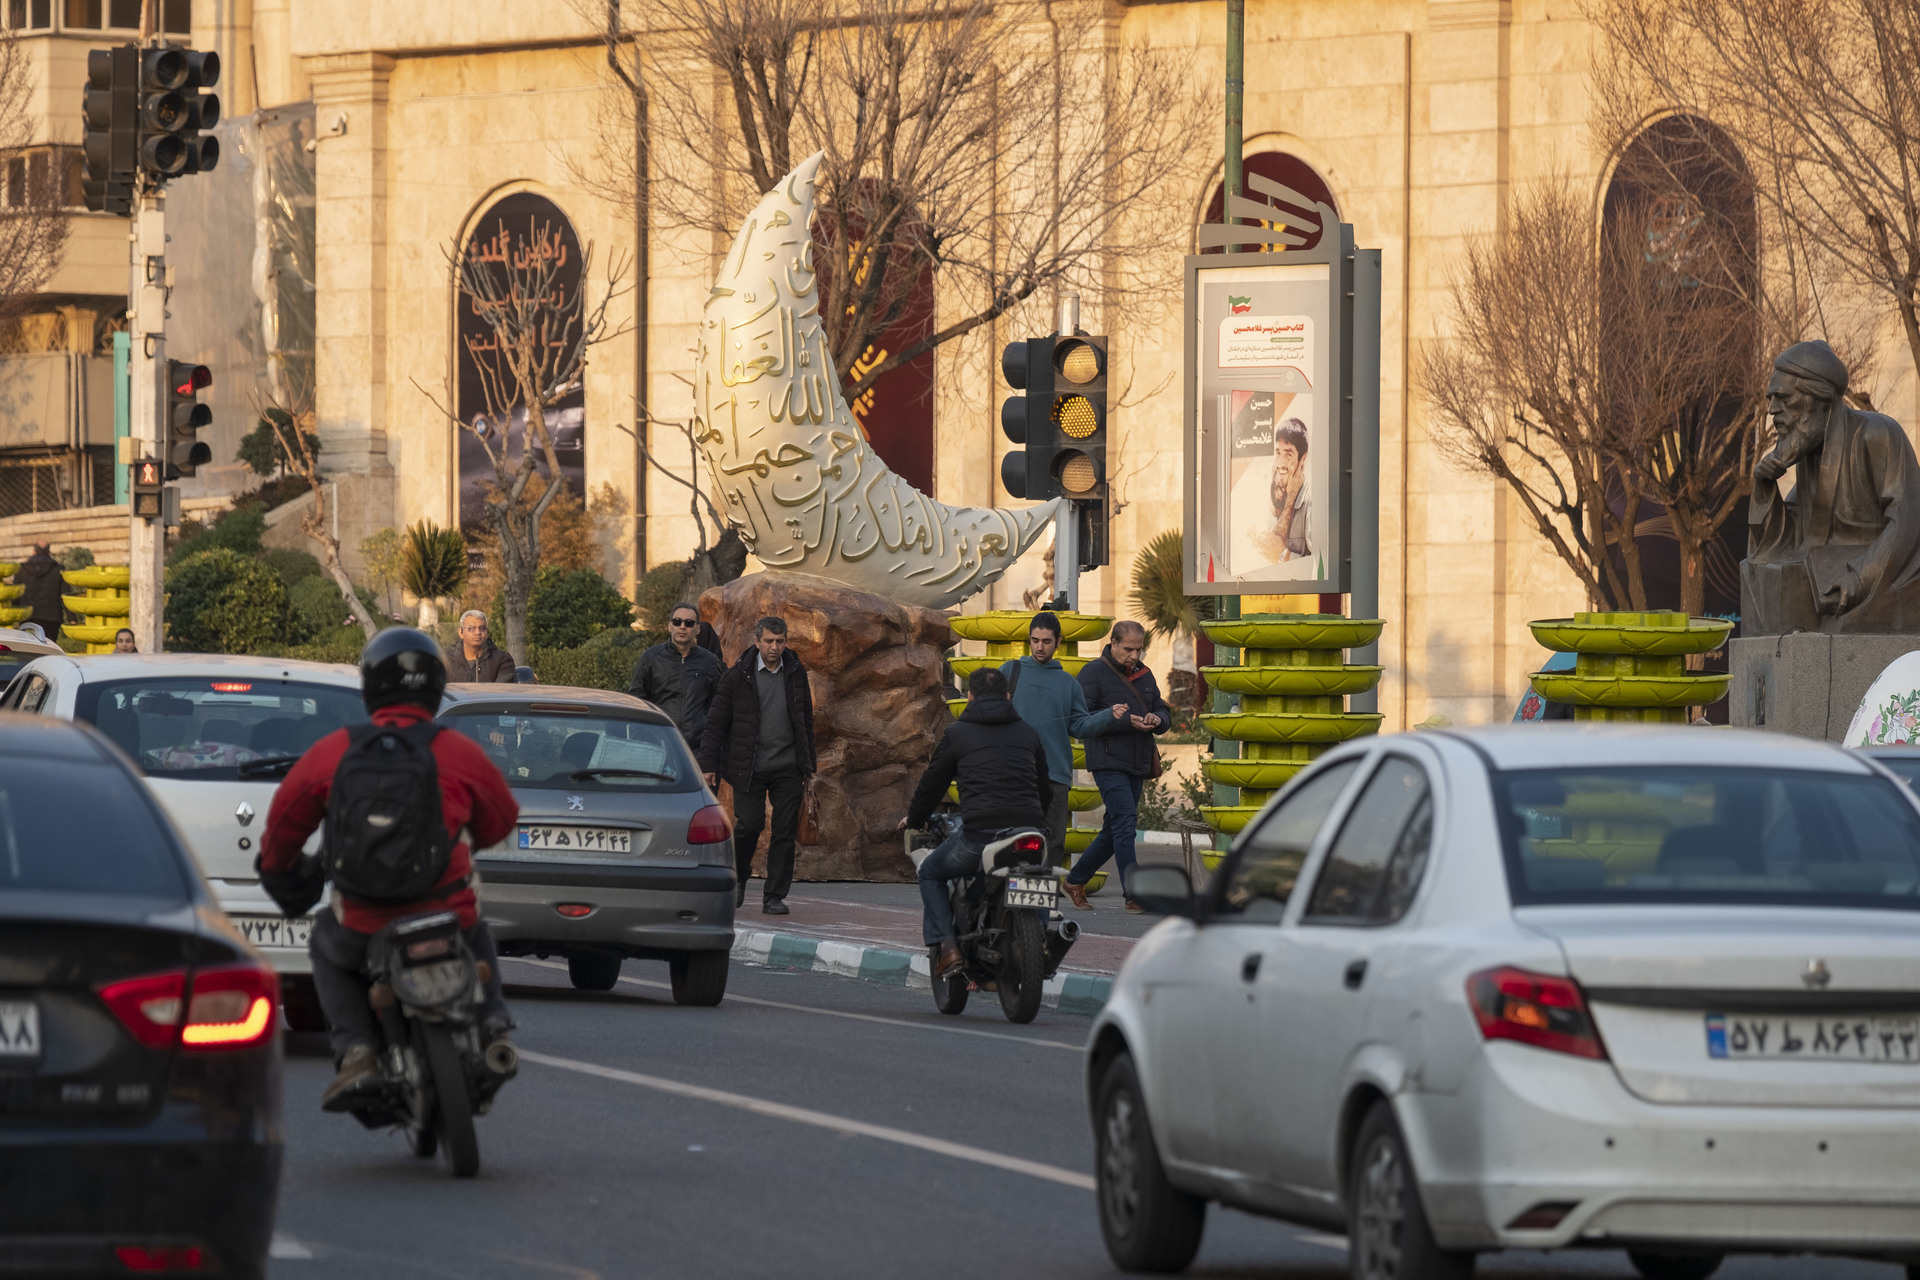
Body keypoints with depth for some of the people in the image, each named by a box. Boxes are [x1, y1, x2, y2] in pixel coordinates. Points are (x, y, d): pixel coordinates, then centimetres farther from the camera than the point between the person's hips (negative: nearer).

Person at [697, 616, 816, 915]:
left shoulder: (796, 673, 8)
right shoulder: (738, 676, -3)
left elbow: (806, 720, 17)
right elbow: (715, 722, 0)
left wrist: (808, 766, 15)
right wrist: (708, 764, -6)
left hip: (788, 766, 3)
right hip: (749, 767, -3)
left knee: (785, 830, -3)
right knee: (750, 823, -11)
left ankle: (774, 896, 4)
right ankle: (739, 876, 17)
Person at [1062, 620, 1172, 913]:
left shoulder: (1144, 675, 17)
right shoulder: (1094, 673, -4)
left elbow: (1164, 714, 21)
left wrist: (1157, 719, -5)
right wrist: (1125, 722, -20)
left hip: (1138, 765, 7)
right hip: (1109, 762, -7)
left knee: (1114, 830, 11)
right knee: (1125, 823, -16)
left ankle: (1075, 880, 25)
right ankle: (1133, 895, -18)